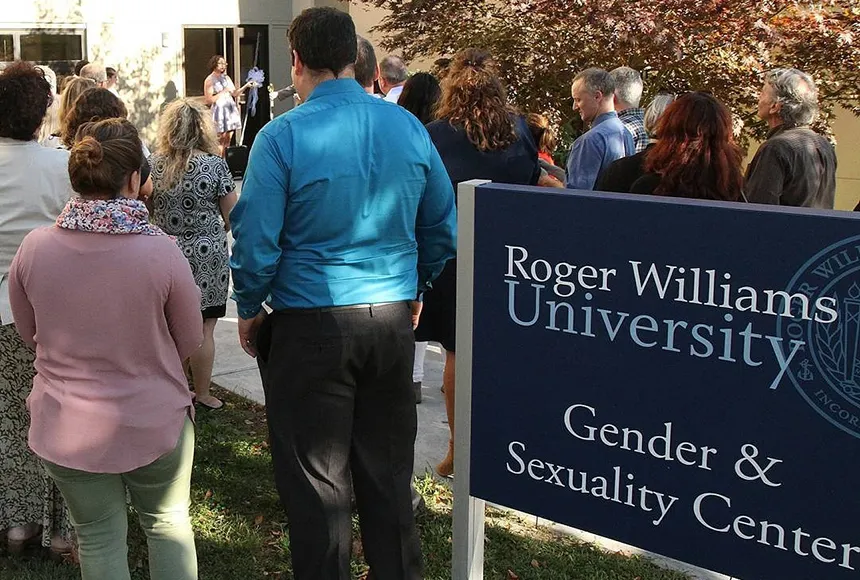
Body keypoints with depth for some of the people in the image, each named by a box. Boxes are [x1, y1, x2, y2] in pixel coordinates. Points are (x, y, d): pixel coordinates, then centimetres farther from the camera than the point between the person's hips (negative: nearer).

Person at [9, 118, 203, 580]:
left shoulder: (34, 247, -12)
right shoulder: (161, 251, -19)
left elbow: (28, 333, 5)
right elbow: (189, 341, -5)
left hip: (65, 428, 2)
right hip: (154, 422, -1)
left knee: (98, 537, 16)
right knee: (168, 524, 20)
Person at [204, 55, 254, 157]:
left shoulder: (227, 78, 16)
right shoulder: (209, 80, -2)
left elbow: (235, 93, 15)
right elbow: (209, 100, -8)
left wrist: (246, 86, 2)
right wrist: (223, 92, -12)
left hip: (231, 110, 6)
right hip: (219, 110, -6)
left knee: (228, 139, 3)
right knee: (221, 139, -9)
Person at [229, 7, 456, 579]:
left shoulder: (282, 136, -11)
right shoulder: (409, 127, 2)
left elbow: (256, 239, -12)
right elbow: (443, 227, 8)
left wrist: (249, 310, 4)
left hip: (311, 325, -4)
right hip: (393, 319, 4)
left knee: (316, 479, 8)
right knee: (388, 469, 17)